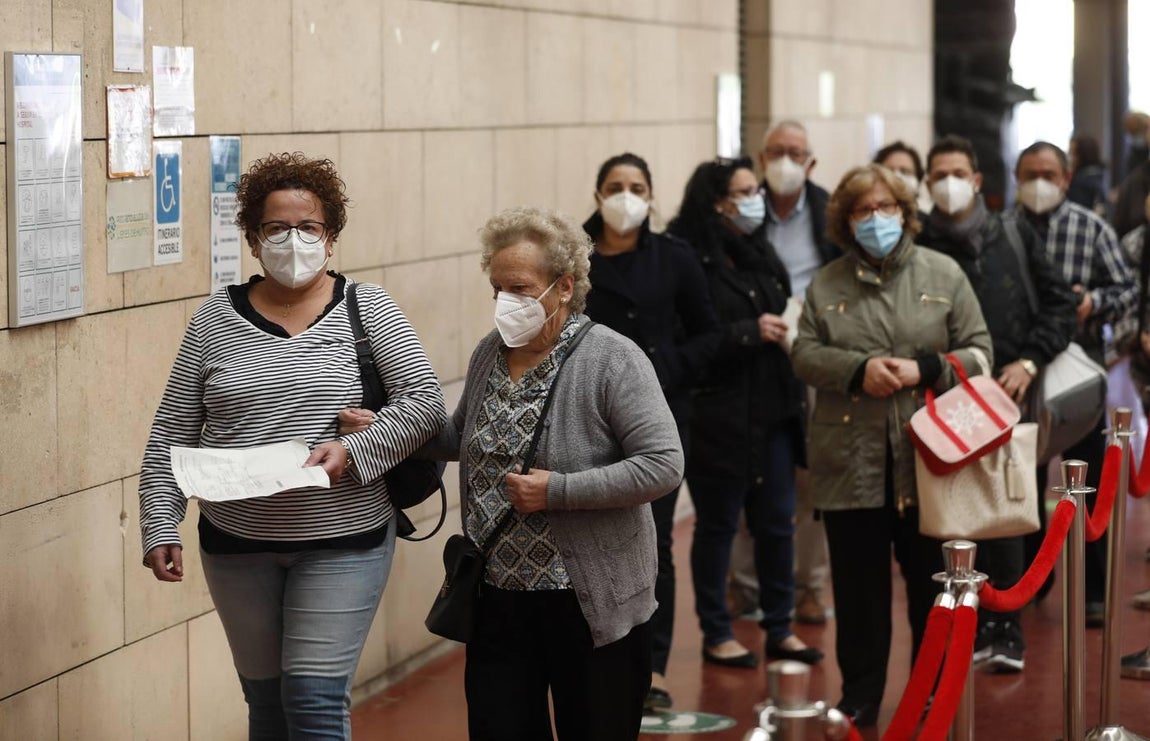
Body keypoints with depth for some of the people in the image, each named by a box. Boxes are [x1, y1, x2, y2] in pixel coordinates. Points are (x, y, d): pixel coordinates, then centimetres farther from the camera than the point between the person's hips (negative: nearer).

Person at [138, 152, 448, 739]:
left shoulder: (367, 309, -2)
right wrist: (160, 527, -5)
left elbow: (424, 403, -7)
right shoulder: (215, 319, 3)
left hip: (342, 539, -2)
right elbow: (172, 434, 4)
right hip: (237, 543, 3)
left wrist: (354, 451, -21)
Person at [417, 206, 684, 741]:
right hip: (498, 597, 5)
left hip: (590, 603, -5)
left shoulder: (612, 360, -13)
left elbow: (663, 466, -20)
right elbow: (462, 436, 23)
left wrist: (557, 491, -22)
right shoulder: (490, 353, 7)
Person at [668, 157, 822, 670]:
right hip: (717, 419, -7)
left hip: (772, 413, 7)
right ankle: (716, 634, 18)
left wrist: (786, 330, 3)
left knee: (777, 523, 10)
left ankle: (779, 628, 22)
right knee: (717, 525, 5)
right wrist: (749, 333, -21)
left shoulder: (760, 254, 12)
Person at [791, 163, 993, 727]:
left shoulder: (944, 275, 5)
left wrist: (925, 370, -13)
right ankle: (860, 696, 18)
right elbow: (805, 354, 3)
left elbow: (978, 352, 3)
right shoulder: (826, 284, 9)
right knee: (858, 586, 7)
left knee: (932, 582, 6)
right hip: (851, 462, 1)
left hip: (929, 459, -1)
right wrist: (858, 369, -14)